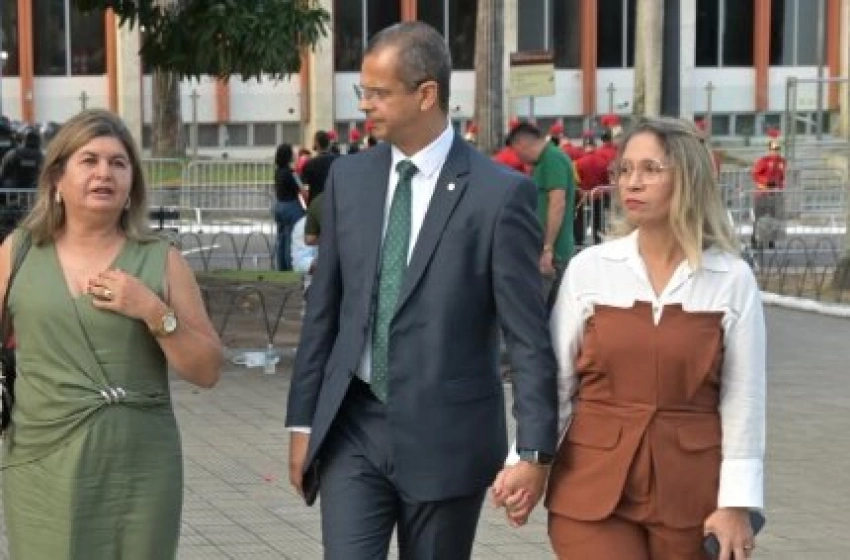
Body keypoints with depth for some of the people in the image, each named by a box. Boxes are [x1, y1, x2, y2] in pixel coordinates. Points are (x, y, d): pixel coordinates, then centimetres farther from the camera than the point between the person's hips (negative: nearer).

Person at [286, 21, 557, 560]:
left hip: (446, 435, -3)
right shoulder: (348, 178, 5)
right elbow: (324, 308, 10)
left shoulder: (500, 192, -10)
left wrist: (535, 451, -14)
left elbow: (528, 333, -10)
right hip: (353, 427, 3)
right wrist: (303, 420, 9)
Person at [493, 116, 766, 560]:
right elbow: (553, 379, 3)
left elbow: (743, 399, -1)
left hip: (689, 493, 0)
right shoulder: (588, 268, -1)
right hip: (593, 487, 0)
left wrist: (737, 502, -5)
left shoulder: (733, 280, -1)